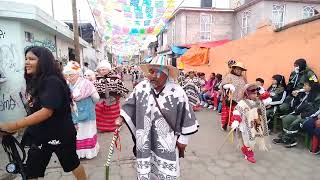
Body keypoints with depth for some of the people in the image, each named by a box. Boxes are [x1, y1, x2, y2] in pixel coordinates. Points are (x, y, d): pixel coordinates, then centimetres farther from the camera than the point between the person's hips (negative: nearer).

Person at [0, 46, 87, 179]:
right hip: (40, 135, 8)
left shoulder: (52, 81, -21)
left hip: (60, 134, -7)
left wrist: (14, 126, -28)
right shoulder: (34, 81, 6)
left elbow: (46, 111, -28)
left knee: (72, 163, 15)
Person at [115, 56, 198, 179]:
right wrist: (121, 118, -2)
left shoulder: (178, 93, -18)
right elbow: (130, 105, 9)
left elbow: (186, 118, -9)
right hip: (145, 143, 3)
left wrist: (183, 140, -4)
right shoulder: (140, 88, -8)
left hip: (167, 144, -2)